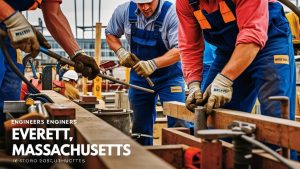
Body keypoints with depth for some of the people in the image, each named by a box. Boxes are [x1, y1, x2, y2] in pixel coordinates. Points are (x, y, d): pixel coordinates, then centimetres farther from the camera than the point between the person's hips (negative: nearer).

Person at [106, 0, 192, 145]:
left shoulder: (172, 13, -22)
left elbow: (179, 50, -26)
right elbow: (110, 34, 8)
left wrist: (153, 64, -37)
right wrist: (120, 52, -11)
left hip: (169, 75, -4)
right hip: (139, 75, 4)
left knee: (178, 122, -13)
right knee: (140, 124, 13)